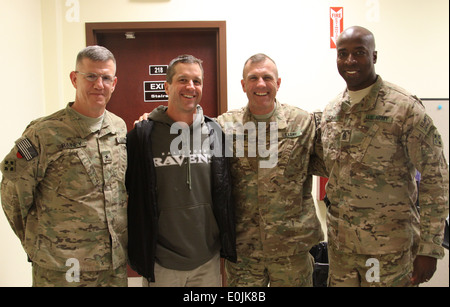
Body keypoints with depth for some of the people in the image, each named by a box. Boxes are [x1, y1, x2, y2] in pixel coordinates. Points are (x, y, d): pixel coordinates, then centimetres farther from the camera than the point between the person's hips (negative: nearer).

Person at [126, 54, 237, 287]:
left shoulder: (213, 132, -1)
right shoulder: (143, 135, -8)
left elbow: (224, 194, 8)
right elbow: (129, 191, 0)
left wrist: (227, 245, 9)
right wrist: (136, 251, 1)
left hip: (208, 260, 3)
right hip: (161, 263, -2)